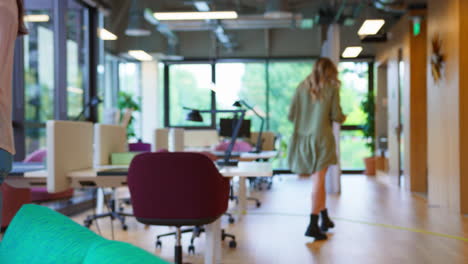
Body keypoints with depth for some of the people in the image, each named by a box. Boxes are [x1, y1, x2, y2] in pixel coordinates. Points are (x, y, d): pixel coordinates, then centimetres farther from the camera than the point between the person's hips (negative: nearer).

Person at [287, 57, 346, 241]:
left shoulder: (302, 87, 5)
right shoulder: (332, 88, -1)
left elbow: (291, 116, 4)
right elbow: (336, 116, -3)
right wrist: (343, 118, 20)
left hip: (303, 138, 4)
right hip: (322, 137, -3)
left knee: (318, 179, 16)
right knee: (318, 181, -3)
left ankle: (324, 218, 24)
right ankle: (313, 224, -10)